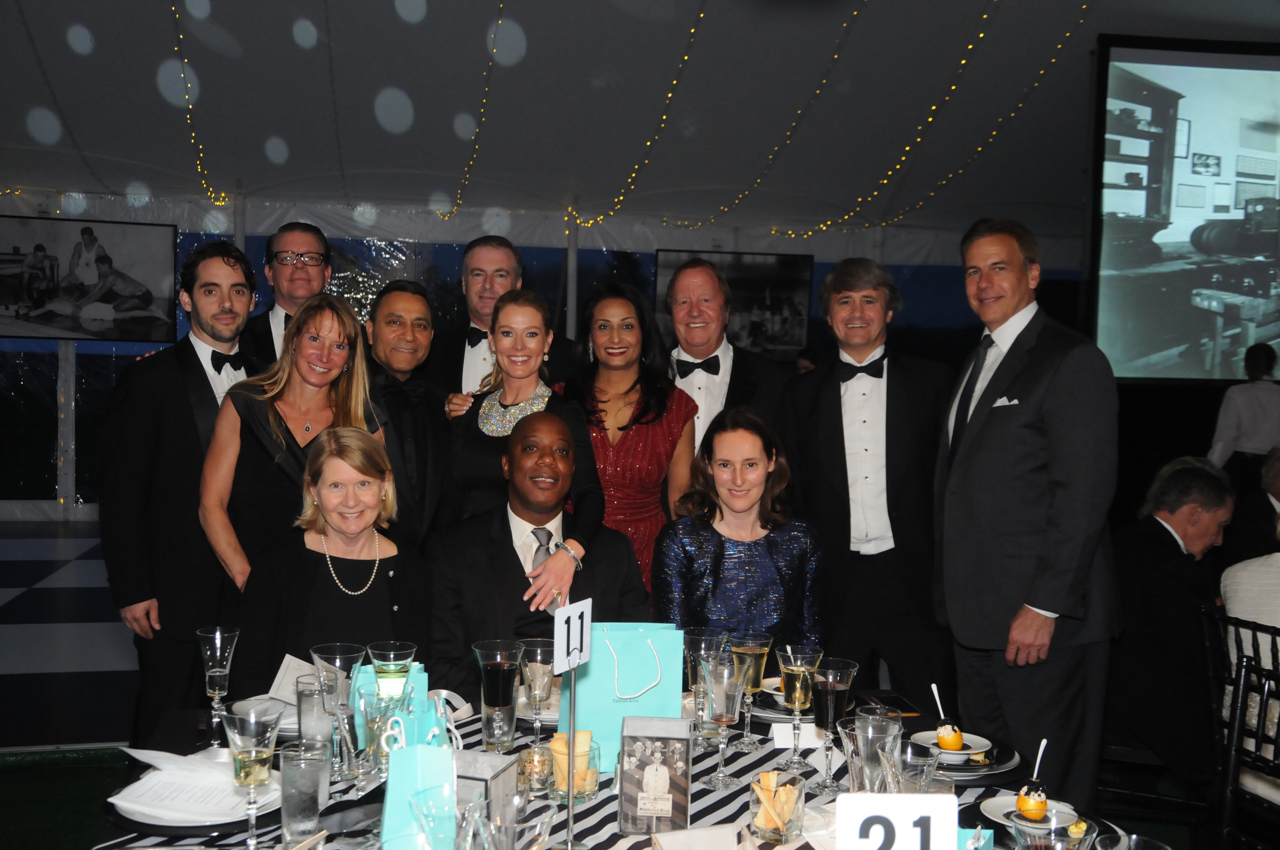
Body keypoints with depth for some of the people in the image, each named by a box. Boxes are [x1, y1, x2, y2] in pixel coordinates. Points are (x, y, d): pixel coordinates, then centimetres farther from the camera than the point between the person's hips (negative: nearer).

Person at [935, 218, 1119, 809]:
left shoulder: (1073, 362, -10)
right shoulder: (978, 362, 17)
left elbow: (1084, 494, -16)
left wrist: (1045, 606, -19)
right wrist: (952, 594, 13)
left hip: (1041, 616, -8)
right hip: (976, 617, 8)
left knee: (1048, 791, 4)